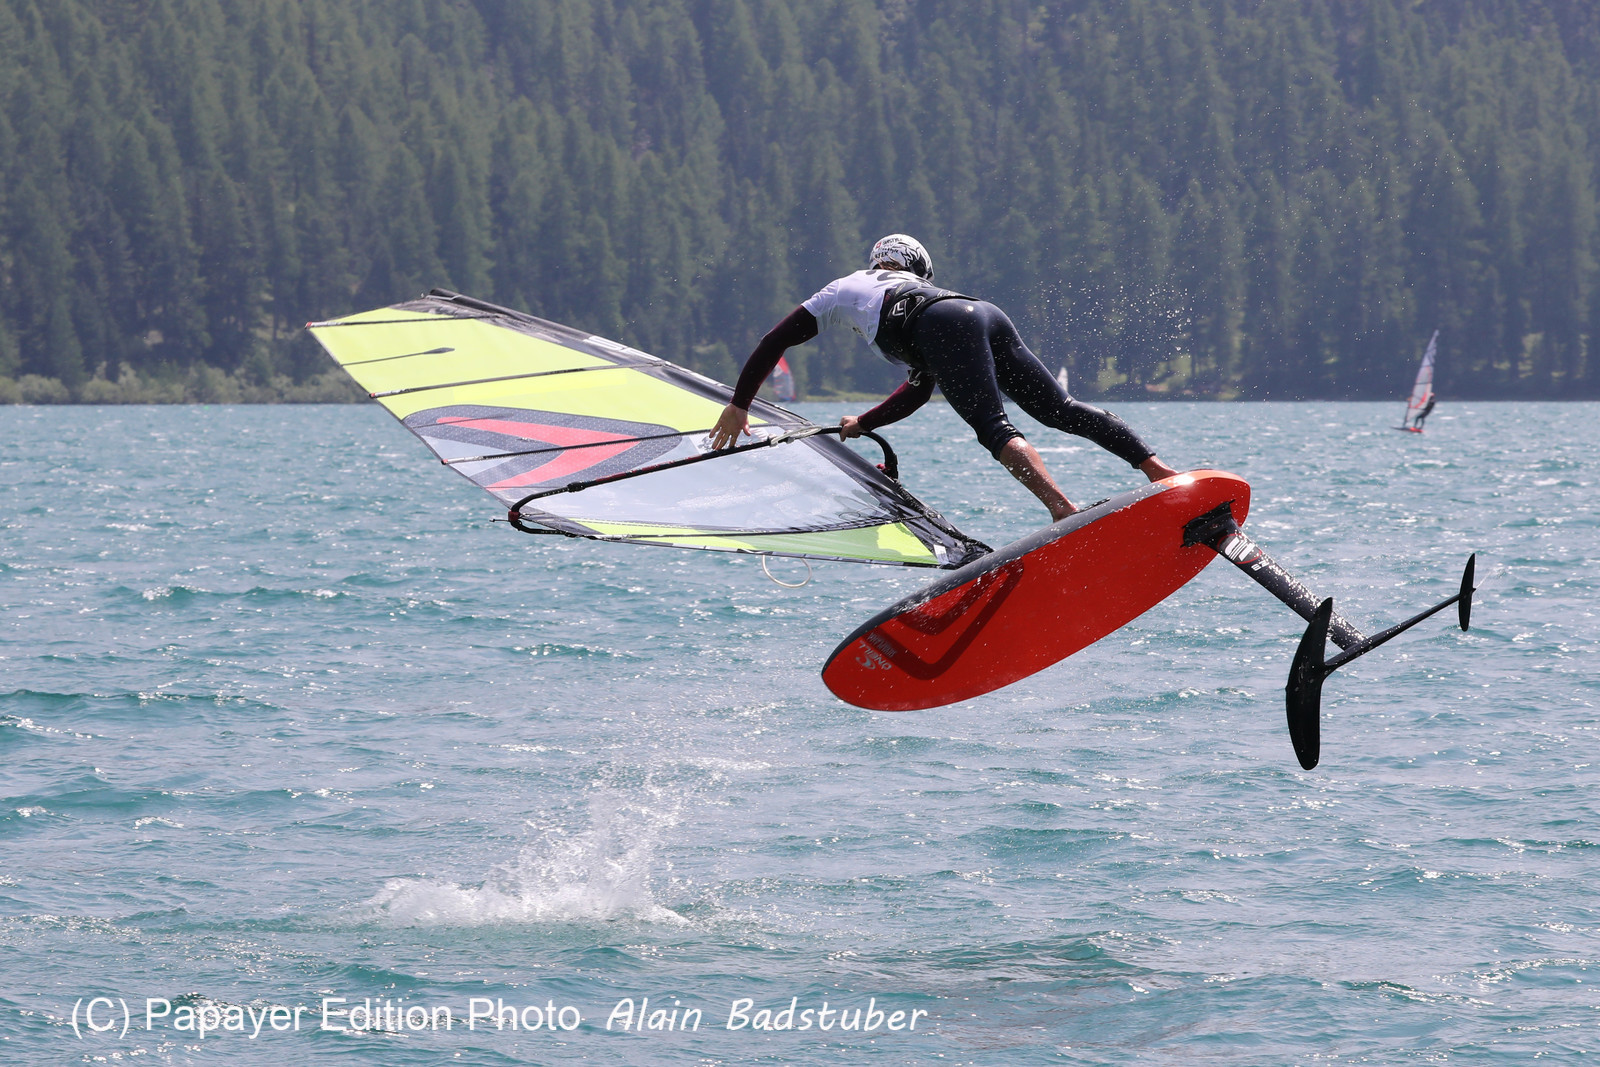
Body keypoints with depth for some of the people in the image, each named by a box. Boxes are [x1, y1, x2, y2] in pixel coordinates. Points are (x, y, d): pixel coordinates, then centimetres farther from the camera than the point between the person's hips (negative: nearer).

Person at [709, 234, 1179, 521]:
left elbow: (775, 342, 36)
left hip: (950, 327, -6)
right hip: (989, 316, 6)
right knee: (1061, 409, -1)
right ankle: (1155, 467, -19)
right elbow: (919, 389, 50)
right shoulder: (925, 292, 46)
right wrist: (862, 424, 53)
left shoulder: (848, 288, 34)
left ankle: (1062, 508, -44)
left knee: (993, 428, -21)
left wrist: (739, 405, 42)